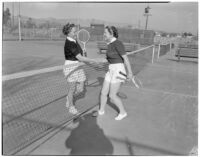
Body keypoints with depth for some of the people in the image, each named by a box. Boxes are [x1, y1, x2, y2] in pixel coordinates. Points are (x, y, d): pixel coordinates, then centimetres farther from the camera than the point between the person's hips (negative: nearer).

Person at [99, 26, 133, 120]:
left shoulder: (117, 43, -17)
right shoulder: (110, 44, 11)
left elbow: (125, 58, -17)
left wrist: (130, 73, -14)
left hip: (118, 71, -9)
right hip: (111, 71, 9)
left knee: (112, 96, -2)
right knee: (103, 92, 12)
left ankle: (123, 112, 19)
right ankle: (101, 111, 31)